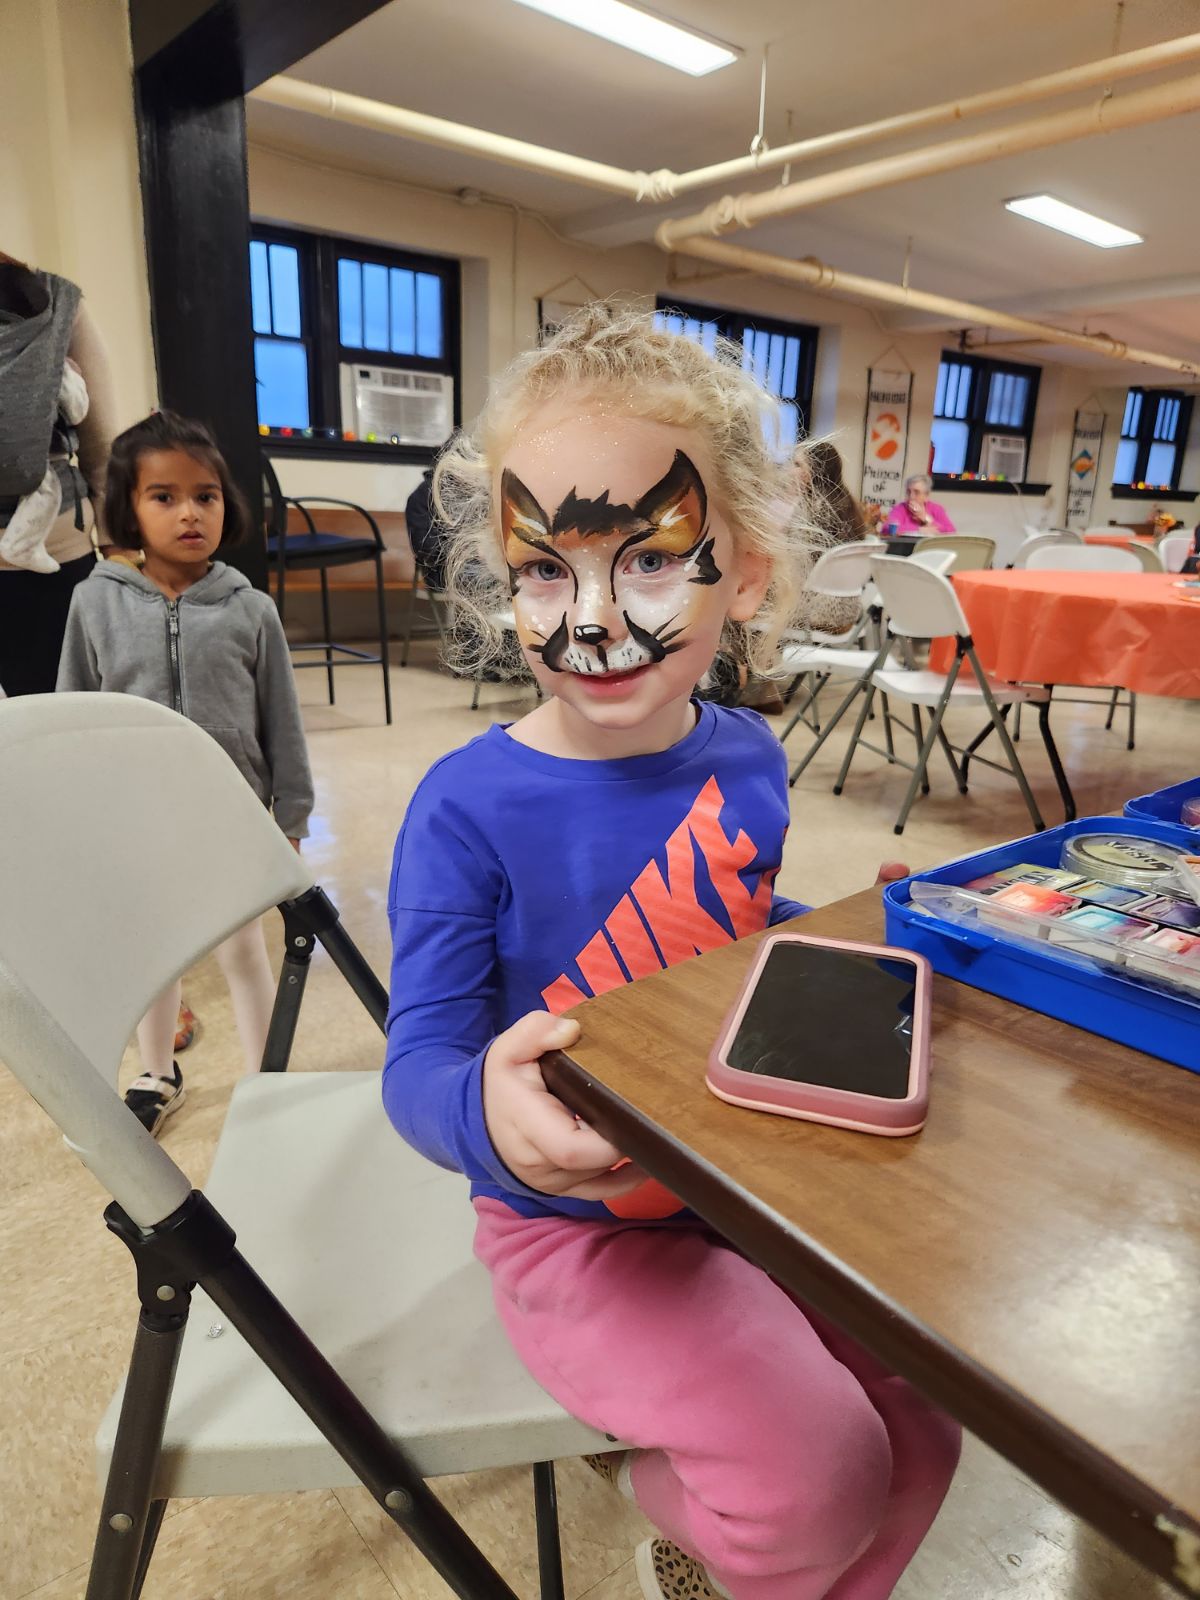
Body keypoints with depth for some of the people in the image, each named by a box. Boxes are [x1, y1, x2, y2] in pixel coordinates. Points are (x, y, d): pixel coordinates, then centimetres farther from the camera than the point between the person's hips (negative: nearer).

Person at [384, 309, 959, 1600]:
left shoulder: (747, 761, -5)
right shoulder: (469, 808, -23)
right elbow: (418, 1061, -23)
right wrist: (487, 1115, -43)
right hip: (579, 1223, -5)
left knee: (923, 1437, 7)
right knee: (820, 1482, -15)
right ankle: (662, 1490, 21)